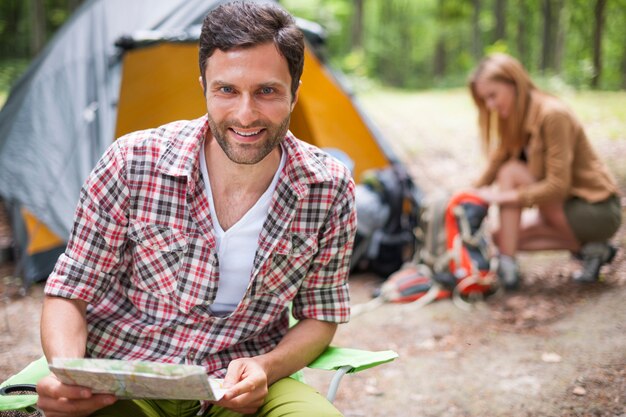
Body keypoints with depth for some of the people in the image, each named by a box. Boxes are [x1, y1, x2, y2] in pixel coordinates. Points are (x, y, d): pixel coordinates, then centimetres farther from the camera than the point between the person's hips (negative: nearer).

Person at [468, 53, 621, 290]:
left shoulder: (552, 115, -22)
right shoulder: (515, 120, 5)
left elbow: (558, 186, -26)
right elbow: (494, 167, 2)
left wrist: (505, 197, -24)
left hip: (598, 212, -9)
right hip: (566, 207, 9)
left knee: (510, 173, -18)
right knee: (502, 236, 3)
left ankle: (507, 266, -18)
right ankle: (587, 248, 1)